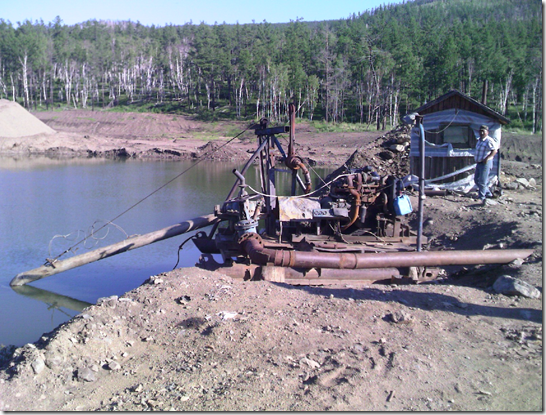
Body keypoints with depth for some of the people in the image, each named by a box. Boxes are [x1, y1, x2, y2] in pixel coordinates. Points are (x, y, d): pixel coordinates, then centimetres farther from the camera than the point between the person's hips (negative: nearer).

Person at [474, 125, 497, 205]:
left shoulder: (489, 140, -14)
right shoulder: (479, 140, 14)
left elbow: (495, 150, -23)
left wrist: (487, 158, -28)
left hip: (486, 163, -10)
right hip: (479, 163, 10)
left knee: (482, 181, -8)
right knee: (476, 179, 13)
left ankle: (481, 198, -2)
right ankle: (488, 193, 26)